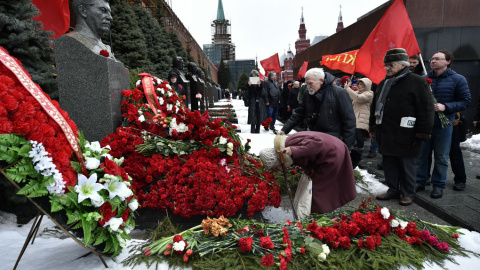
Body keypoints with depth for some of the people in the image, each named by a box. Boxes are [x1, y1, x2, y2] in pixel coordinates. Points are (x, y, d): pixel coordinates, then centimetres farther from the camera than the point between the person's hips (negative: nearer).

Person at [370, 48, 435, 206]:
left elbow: (426, 110, -11)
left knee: (407, 166, 6)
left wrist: (423, 133, -14)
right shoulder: (383, 83, 14)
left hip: (405, 136, -6)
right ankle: (393, 190, 29)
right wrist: (373, 127, 19)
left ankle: (408, 194, 21)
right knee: (389, 165, 14)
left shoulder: (417, 82, -8)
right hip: (386, 135, 7)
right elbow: (375, 107, 22)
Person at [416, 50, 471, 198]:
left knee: (441, 157, 7)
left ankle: (438, 185, 21)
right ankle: (420, 181, 22)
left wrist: (445, 107, -18)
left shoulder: (458, 79, -1)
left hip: (443, 124, -2)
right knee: (421, 154, 8)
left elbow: (465, 101, -4)